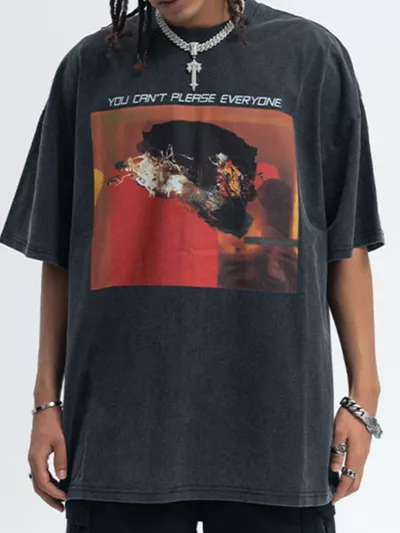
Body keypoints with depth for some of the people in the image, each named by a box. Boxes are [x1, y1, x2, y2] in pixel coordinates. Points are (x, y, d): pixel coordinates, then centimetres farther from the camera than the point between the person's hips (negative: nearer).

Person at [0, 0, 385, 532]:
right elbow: (60, 256, 10)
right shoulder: (90, 66, 8)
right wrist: (47, 402, 8)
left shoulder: (311, 54, 4)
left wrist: (363, 395, 1)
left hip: (271, 423, -1)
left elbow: (347, 246, 5)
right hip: (119, 425, 1)